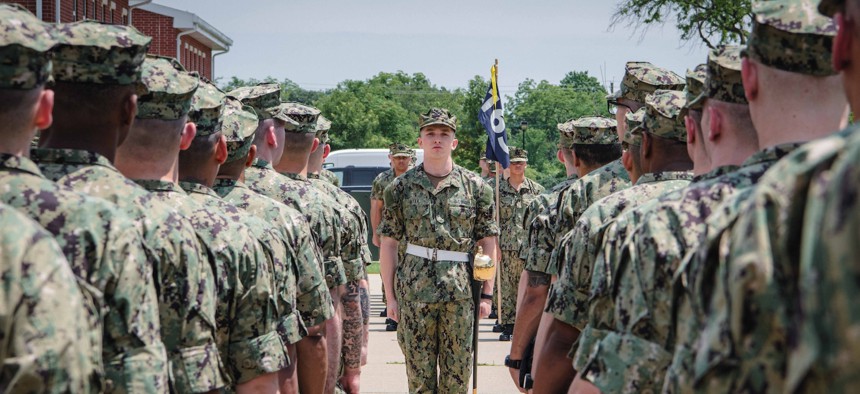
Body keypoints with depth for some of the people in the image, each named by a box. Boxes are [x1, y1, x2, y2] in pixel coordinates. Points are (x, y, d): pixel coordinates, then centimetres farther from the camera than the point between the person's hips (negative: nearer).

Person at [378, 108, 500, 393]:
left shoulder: (475, 187, 4)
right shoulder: (401, 188, 4)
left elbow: (488, 243, 6)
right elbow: (388, 244, 6)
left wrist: (487, 294, 2)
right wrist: (390, 296, 2)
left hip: (461, 292, 0)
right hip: (414, 291, 0)